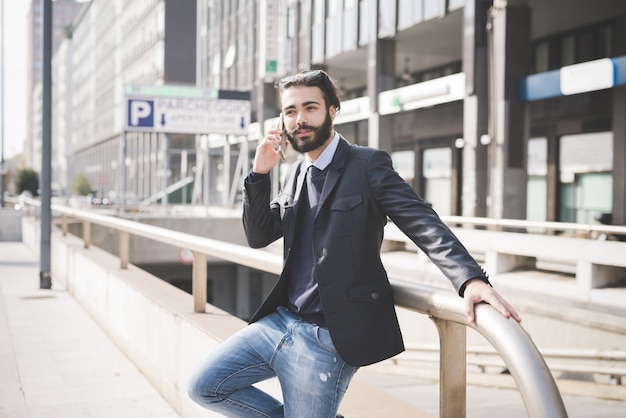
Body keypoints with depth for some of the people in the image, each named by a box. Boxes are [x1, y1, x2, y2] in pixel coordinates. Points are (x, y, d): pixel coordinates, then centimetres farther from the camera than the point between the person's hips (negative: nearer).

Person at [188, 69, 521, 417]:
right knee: (205, 386, 6)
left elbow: (423, 223, -18)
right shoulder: (296, 173, 12)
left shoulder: (368, 164, -9)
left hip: (328, 339, -7)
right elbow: (259, 236, 11)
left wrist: (471, 278, -35)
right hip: (280, 321, 7)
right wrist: (260, 174, -4)